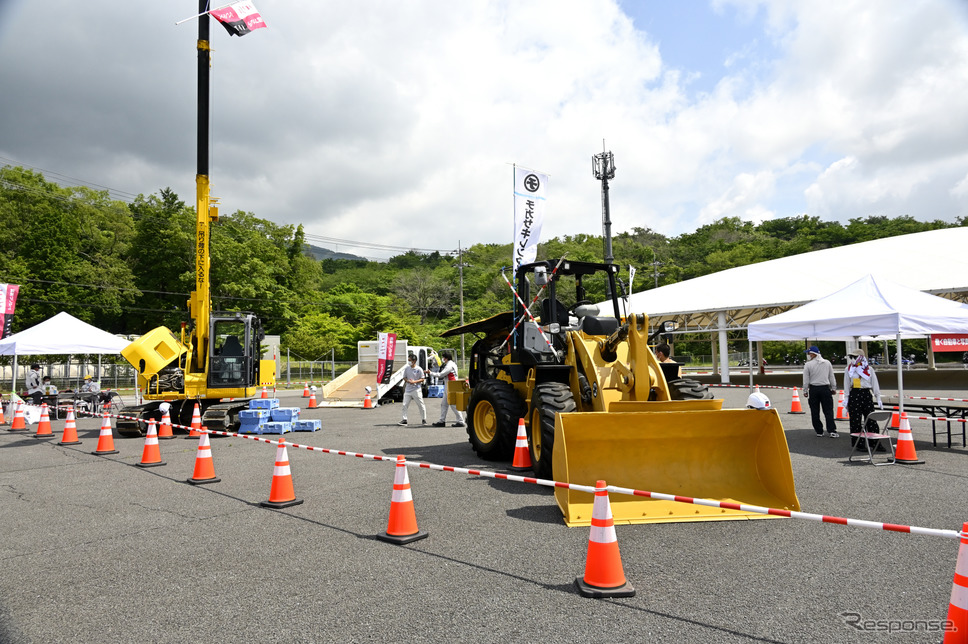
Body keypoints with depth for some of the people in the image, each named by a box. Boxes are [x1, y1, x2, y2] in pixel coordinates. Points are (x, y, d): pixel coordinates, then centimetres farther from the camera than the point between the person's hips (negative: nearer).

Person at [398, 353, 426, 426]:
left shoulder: (419, 369, -8)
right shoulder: (406, 368, 4)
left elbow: (422, 379, -5)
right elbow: (404, 377, 10)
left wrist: (414, 381, -20)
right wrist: (408, 381, -12)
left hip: (416, 389, -4)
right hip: (408, 389, 4)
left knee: (421, 405, 3)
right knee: (405, 405, 0)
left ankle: (424, 419, 14)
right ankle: (404, 419, 7)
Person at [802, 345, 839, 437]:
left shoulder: (808, 365, -5)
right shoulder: (827, 363, 4)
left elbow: (806, 380, -4)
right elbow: (832, 377, 11)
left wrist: (805, 391, 5)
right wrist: (833, 388, 20)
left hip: (813, 389, -2)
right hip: (825, 388, 2)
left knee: (815, 412, 7)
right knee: (828, 411, 3)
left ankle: (819, 431, 10)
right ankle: (832, 431, -5)